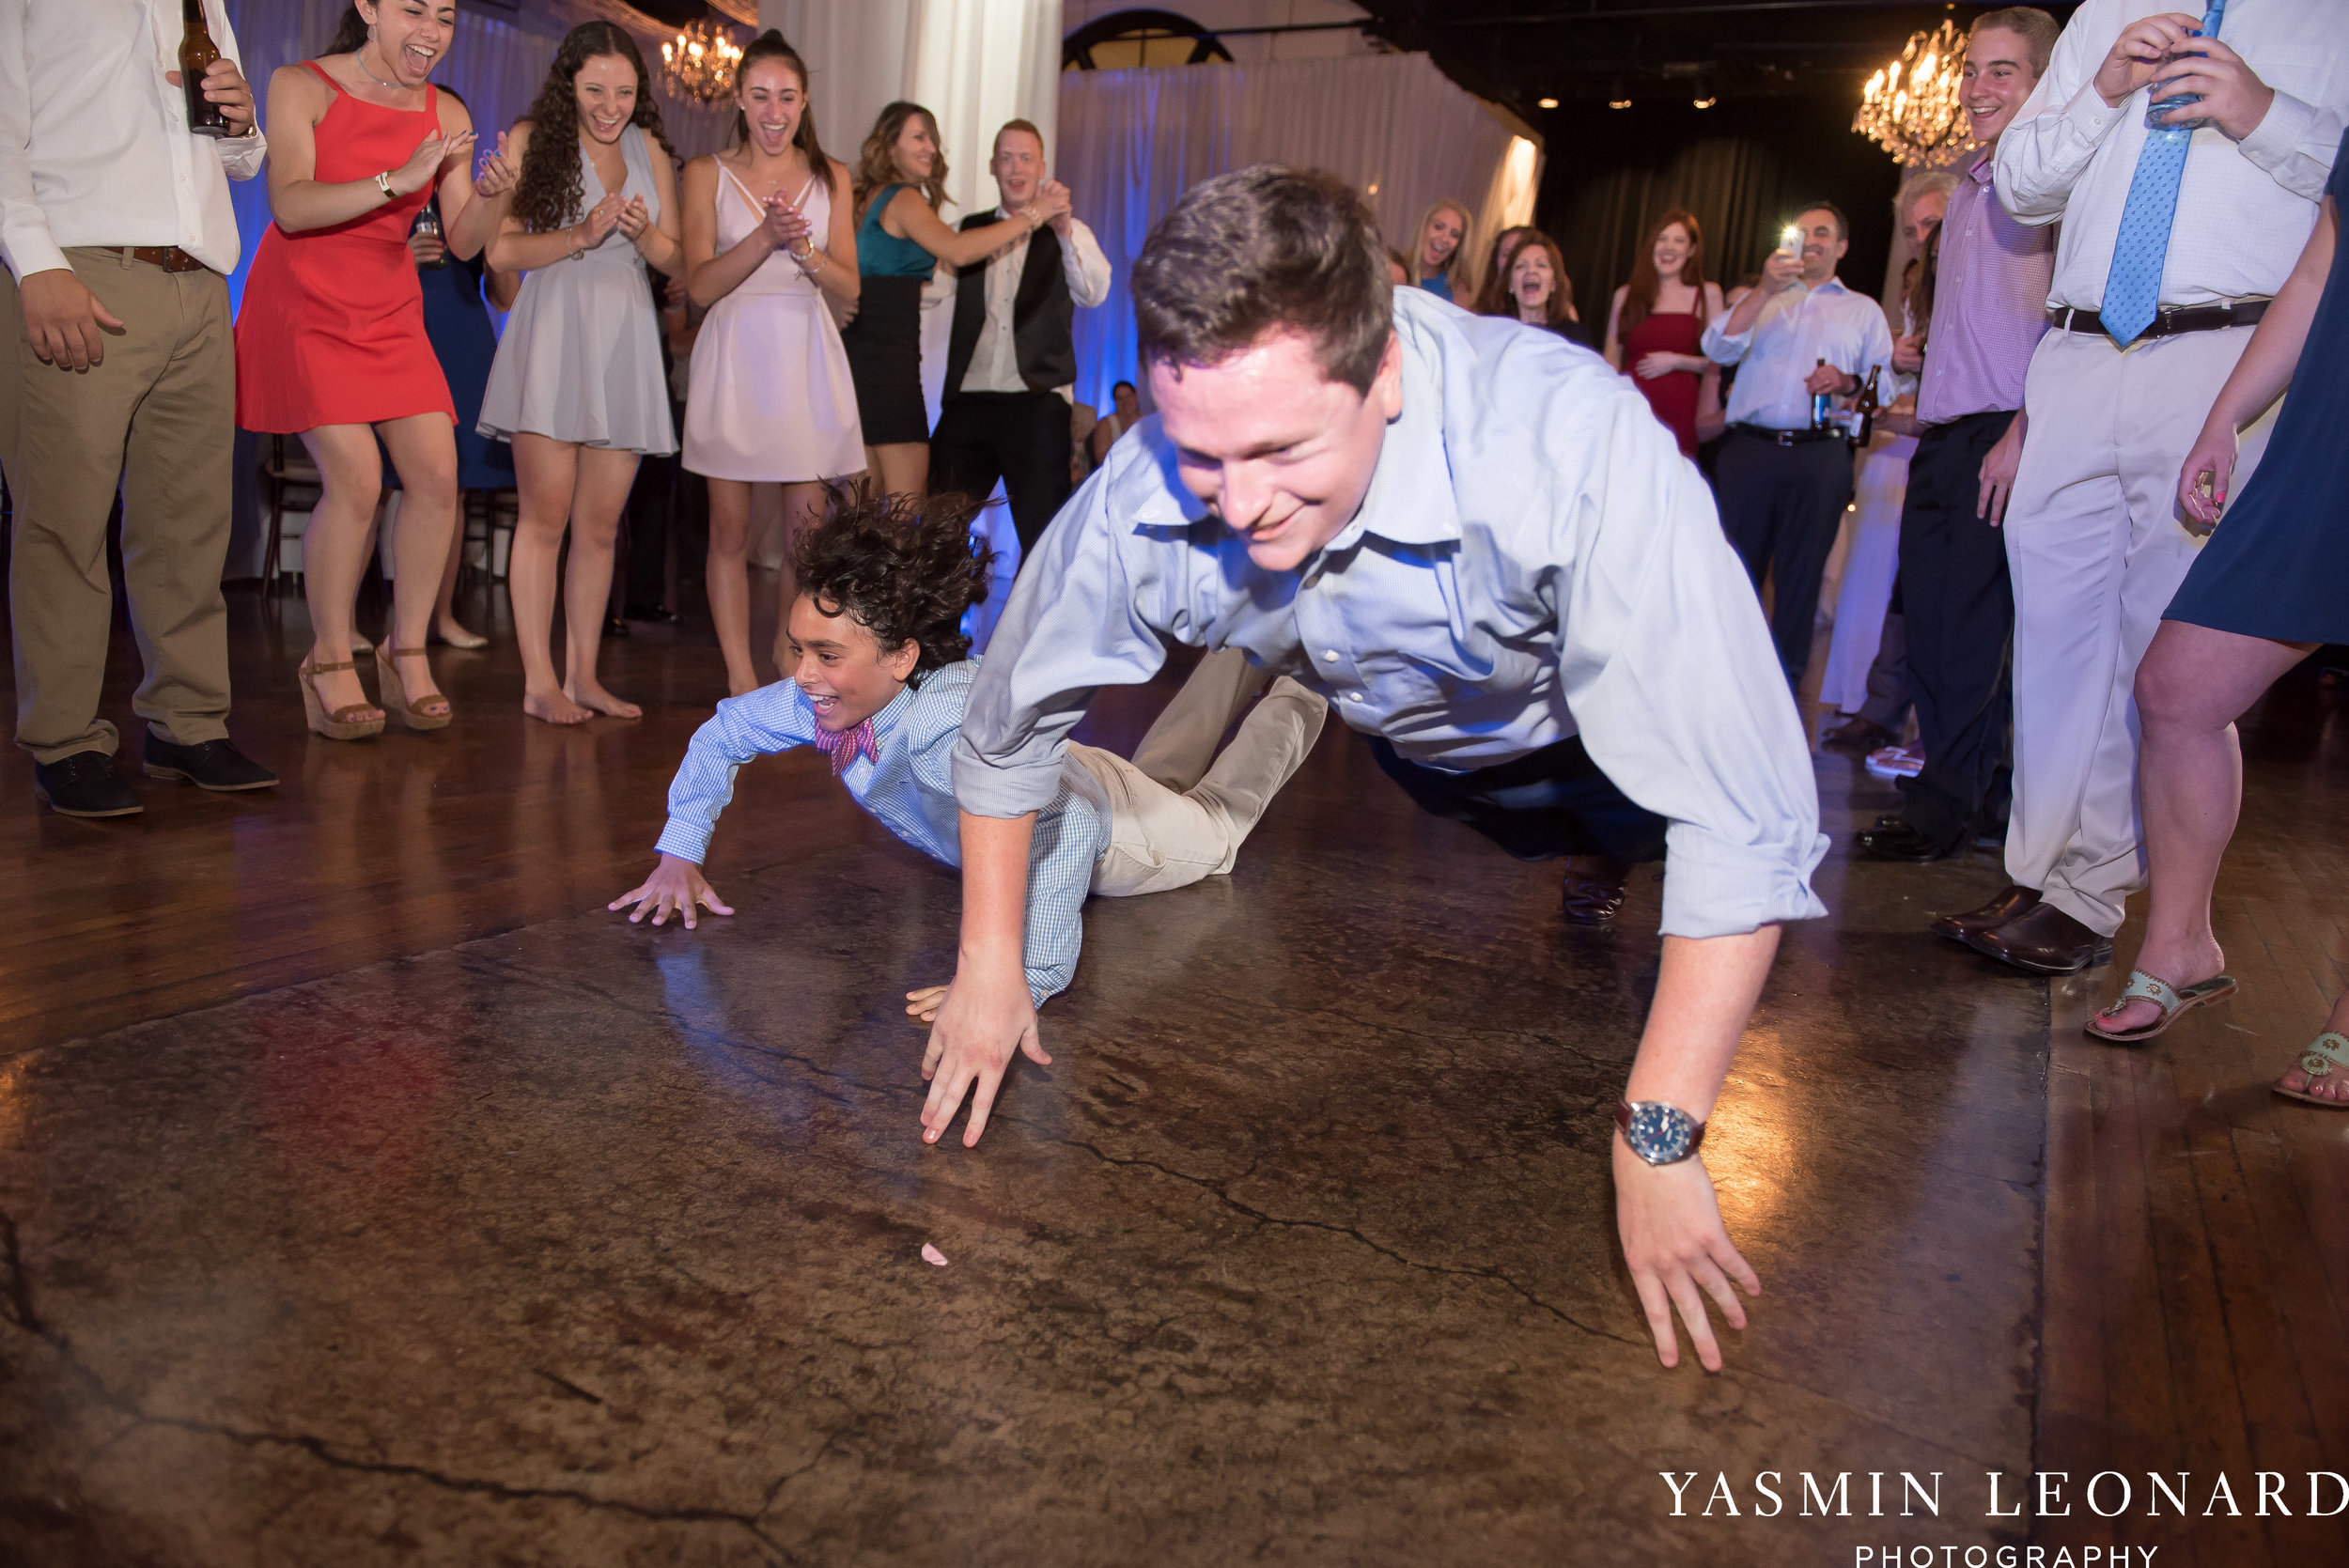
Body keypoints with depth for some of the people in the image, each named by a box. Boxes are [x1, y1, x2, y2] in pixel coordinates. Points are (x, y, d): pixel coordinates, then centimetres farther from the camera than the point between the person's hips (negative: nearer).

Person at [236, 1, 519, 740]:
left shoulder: (446, 115, 5)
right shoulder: (301, 86, -7)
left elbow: (464, 242, 1)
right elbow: (291, 206, -19)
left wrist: (495, 196, -19)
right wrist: (397, 179, -30)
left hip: (390, 314, 5)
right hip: (305, 307, -4)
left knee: (437, 476, -11)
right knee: (357, 480, -18)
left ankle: (407, 652, 4)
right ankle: (330, 663, -2)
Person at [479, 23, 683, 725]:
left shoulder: (650, 148, 14)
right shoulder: (532, 139, 3)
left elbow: (676, 260, 12)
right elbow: (501, 250, -4)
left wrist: (645, 233, -8)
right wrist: (582, 236, -15)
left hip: (625, 340, 4)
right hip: (553, 332, -4)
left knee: (601, 522, 4)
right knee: (546, 513, -8)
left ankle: (582, 675, 10)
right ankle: (539, 681, -5)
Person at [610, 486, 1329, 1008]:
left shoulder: (952, 726, -52)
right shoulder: (824, 697, -29)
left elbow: (1069, 828, -64)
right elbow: (724, 734, -10)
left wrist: (1026, 981, -66)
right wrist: (680, 854, -17)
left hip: (1096, 820, -6)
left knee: (1215, 816, 28)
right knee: (1158, 769, 37)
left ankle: (1297, 691, 51)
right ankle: (1249, 652, 57)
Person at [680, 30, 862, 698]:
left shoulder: (830, 176, 11)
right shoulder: (707, 172, 6)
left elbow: (848, 285, 5)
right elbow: (700, 285, -3)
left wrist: (803, 248, -15)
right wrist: (764, 238, -18)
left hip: (806, 358, 1)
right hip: (735, 356, -1)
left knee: (806, 528, -1)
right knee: (730, 529, -2)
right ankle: (741, 678, 3)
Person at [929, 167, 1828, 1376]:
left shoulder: (1574, 448, -45)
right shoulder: (1144, 502, -33)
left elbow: (1744, 823, -42)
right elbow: (1011, 719, -13)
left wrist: (1657, 1144, -41)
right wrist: (990, 969, -8)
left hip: (1591, 738, -3)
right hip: (1416, 750, 3)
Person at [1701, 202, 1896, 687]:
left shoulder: (1864, 310, 20)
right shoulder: (1761, 300, 22)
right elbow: (1719, 349, 2)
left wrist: (1847, 383, -11)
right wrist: (1765, 290, -8)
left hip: (1820, 459, 0)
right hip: (1748, 450, 0)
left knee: (1800, 576, 1)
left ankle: (1783, 692, 6)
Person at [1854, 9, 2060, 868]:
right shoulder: (1967, 187, 21)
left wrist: (2019, 435, -19)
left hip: (2002, 434, -8)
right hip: (1941, 435, 8)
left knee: (1970, 634, -7)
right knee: (1930, 625, 8)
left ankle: (1944, 808, 2)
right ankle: (1974, 798, 18)